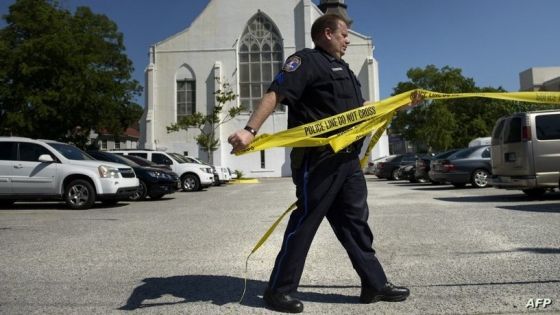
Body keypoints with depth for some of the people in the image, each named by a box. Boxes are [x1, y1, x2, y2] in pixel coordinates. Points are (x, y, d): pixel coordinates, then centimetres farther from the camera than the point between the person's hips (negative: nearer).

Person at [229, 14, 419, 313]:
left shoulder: (343, 69, 25)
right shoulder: (307, 60, -4)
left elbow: (362, 110, 30)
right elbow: (275, 94, -17)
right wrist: (250, 130, -30)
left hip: (348, 158, 9)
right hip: (319, 159, -9)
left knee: (355, 221, 12)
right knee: (305, 222, -3)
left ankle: (375, 284, 24)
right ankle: (279, 290, 11)